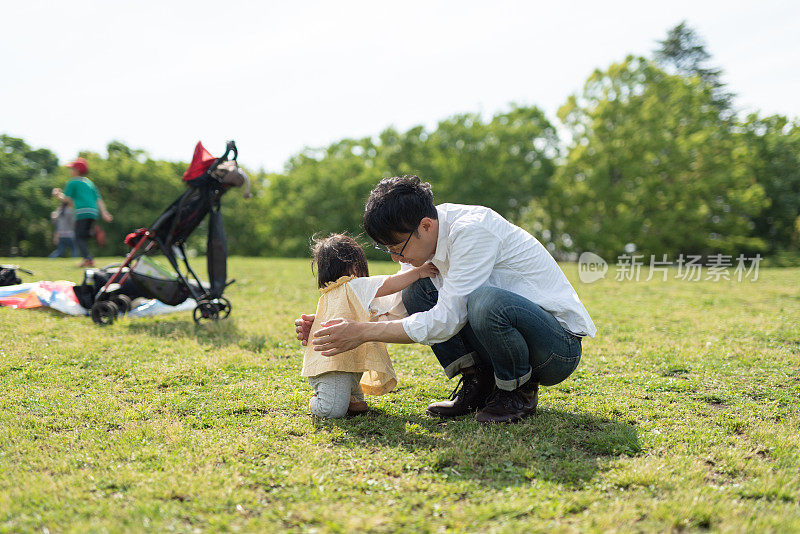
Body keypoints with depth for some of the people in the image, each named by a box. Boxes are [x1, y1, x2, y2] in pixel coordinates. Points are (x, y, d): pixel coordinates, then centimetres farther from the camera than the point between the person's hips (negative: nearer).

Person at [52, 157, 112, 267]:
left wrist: (58, 195, 19)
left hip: (82, 212, -7)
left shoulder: (72, 182, 5)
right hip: (94, 213, 7)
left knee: (79, 237, -7)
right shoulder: (89, 183, 25)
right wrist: (104, 213, 15)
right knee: (84, 237, 17)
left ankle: (88, 258, -21)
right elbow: (98, 199, 19)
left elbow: (67, 200, 2)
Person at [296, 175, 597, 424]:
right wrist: (329, 326, -1)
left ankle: (519, 392, -9)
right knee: (416, 293, -3)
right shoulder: (421, 241, 1)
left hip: (560, 347, -7)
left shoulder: (473, 230, -25)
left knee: (485, 301, -37)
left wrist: (364, 333, -22)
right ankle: (477, 383, 1)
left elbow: (444, 322, -26)